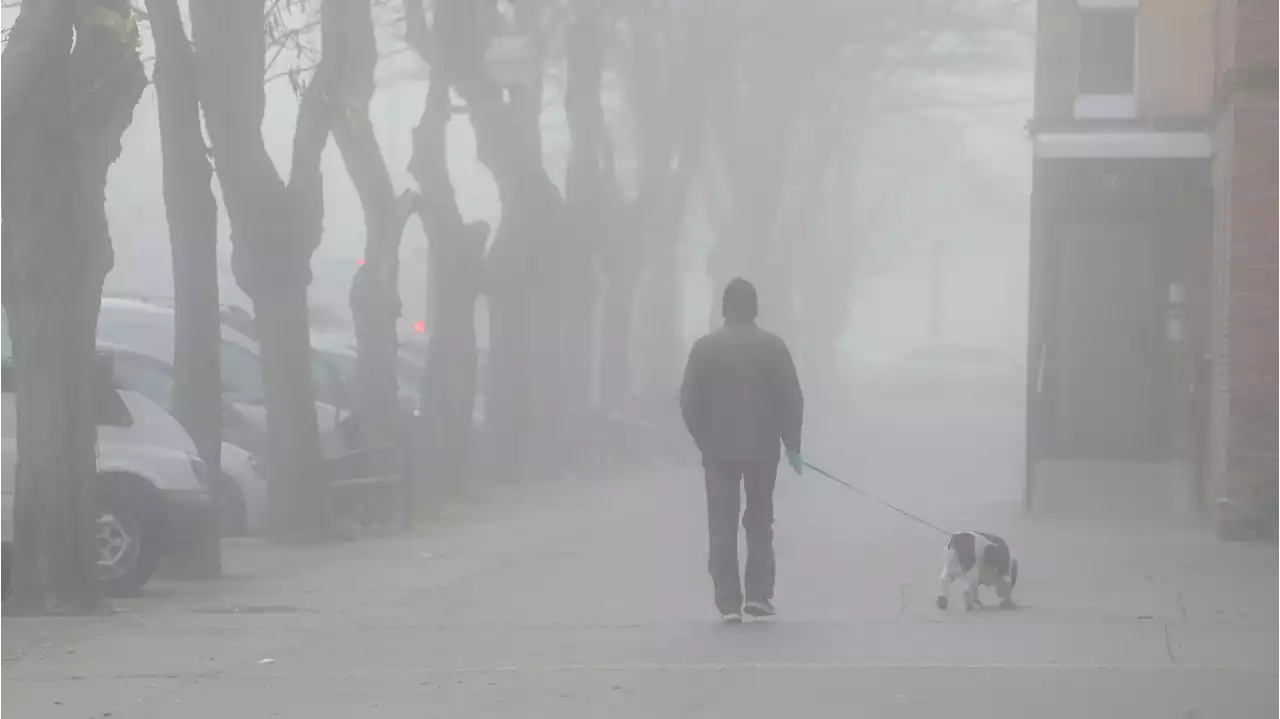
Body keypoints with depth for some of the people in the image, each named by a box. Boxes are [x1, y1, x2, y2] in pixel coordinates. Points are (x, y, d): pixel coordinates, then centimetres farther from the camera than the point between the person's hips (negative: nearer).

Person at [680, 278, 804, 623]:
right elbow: (791, 399, -4)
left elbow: (689, 401, -5)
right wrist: (792, 445, 5)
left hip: (719, 450, 0)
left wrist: (705, 440, 9)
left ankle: (729, 602, -2)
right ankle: (759, 594, 6)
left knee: (723, 529, 4)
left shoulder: (705, 347, -4)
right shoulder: (773, 345, -3)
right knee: (760, 523, 14)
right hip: (763, 449, 0)